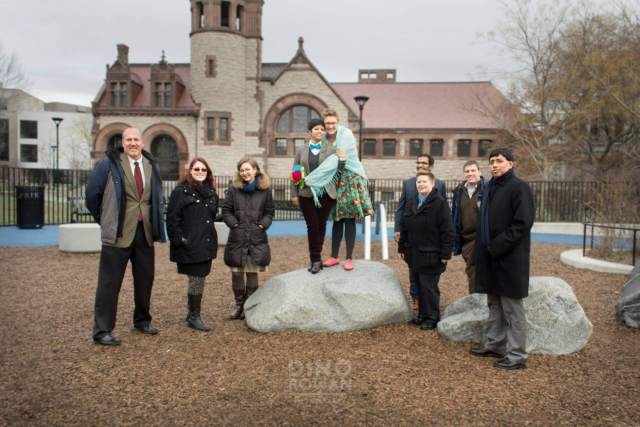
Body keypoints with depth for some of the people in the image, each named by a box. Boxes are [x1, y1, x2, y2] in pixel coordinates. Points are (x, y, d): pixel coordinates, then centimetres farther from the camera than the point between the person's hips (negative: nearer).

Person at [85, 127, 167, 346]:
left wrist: (156, 223, 11)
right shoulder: (109, 163, -5)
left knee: (145, 279, 14)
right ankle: (102, 331, 8)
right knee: (110, 282, -1)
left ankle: (142, 321, 31)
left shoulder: (151, 165, 10)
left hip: (145, 231, 5)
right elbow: (92, 192, 1)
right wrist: (103, 219, 7)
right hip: (118, 232, -5)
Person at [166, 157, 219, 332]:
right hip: (189, 245, -7)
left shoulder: (211, 193, 14)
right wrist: (179, 239, -15)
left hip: (206, 244, 7)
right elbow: (172, 218, -10)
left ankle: (192, 314, 27)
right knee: (196, 280, -5)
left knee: (199, 279, 12)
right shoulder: (181, 191, -6)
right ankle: (194, 317, 9)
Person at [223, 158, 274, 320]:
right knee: (236, 273, 5)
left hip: (257, 237, 0)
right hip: (237, 237, 1)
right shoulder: (234, 189, 3)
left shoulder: (265, 189, 4)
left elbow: (269, 211, 9)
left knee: (252, 273, 4)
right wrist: (234, 224, -6)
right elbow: (226, 210, 6)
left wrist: (262, 225, -4)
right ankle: (239, 305, 20)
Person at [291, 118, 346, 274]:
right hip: (307, 194, 0)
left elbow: (338, 171, 6)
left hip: (326, 194, 0)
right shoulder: (301, 151, 9)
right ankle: (316, 259, 7)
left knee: (321, 225, 7)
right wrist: (294, 194, 6)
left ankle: (316, 257, 21)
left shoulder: (331, 149, 5)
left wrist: (342, 160, -13)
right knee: (312, 226, -3)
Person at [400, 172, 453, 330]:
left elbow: (447, 231, -13)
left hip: (431, 255, -7)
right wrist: (404, 247, 14)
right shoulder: (410, 203, 13)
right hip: (414, 254, 7)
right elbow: (405, 228, 17)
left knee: (429, 287, -1)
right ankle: (422, 314, 26)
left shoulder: (439, 203, -10)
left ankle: (432, 318, 12)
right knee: (419, 286, 14)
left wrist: (445, 254, -15)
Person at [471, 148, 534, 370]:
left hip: (510, 258, -8)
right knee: (494, 304, 17)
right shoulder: (490, 187, 13)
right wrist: (483, 247, 9)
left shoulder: (519, 187, -11)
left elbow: (523, 223, -18)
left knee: (512, 308, 0)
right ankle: (494, 344, 30)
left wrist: (497, 245, -18)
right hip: (490, 256, 8)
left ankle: (517, 355, 10)